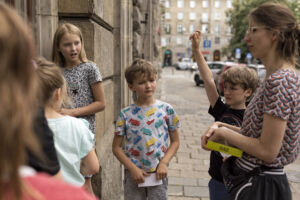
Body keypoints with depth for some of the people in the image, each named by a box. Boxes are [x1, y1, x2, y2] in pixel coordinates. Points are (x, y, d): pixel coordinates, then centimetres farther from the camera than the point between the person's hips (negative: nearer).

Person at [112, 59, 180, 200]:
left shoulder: (166, 109, -4)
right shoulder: (126, 114, -6)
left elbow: (175, 141, 2)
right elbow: (116, 147, -2)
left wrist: (164, 163, -10)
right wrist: (132, 168, -11)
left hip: (158, 174, 0)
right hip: (134, 174, 0)